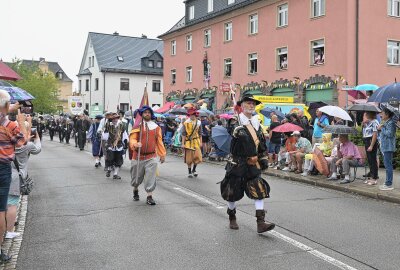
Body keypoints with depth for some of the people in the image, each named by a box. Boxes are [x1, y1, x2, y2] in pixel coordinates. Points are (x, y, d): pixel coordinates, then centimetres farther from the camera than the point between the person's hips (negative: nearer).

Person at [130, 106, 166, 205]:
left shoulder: (156, 127, 5)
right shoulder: (137, 126, -2)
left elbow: (159, 141, 10)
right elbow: (132, 138, -9)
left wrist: (162, 154, 8)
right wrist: (135, 144, -32)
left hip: (151, 157, 1)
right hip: (138, 156, -1)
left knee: (151, 177, -7)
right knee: (136, 176, 14)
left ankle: (149, 196, 2)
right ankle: (135, 190, 42)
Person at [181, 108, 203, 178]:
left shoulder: (198, 123, 3)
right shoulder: (186, 123, -5)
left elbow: (200, 133, 10)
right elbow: (183, 134, -5)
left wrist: (200, 142, 5)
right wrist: (183, 143, -10)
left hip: (196, 141, 2)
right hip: (188, 142, -2)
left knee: (197, 156, -6)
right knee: (189, 157, 3)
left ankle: (194, 170, 18)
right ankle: (189, 172, 18)